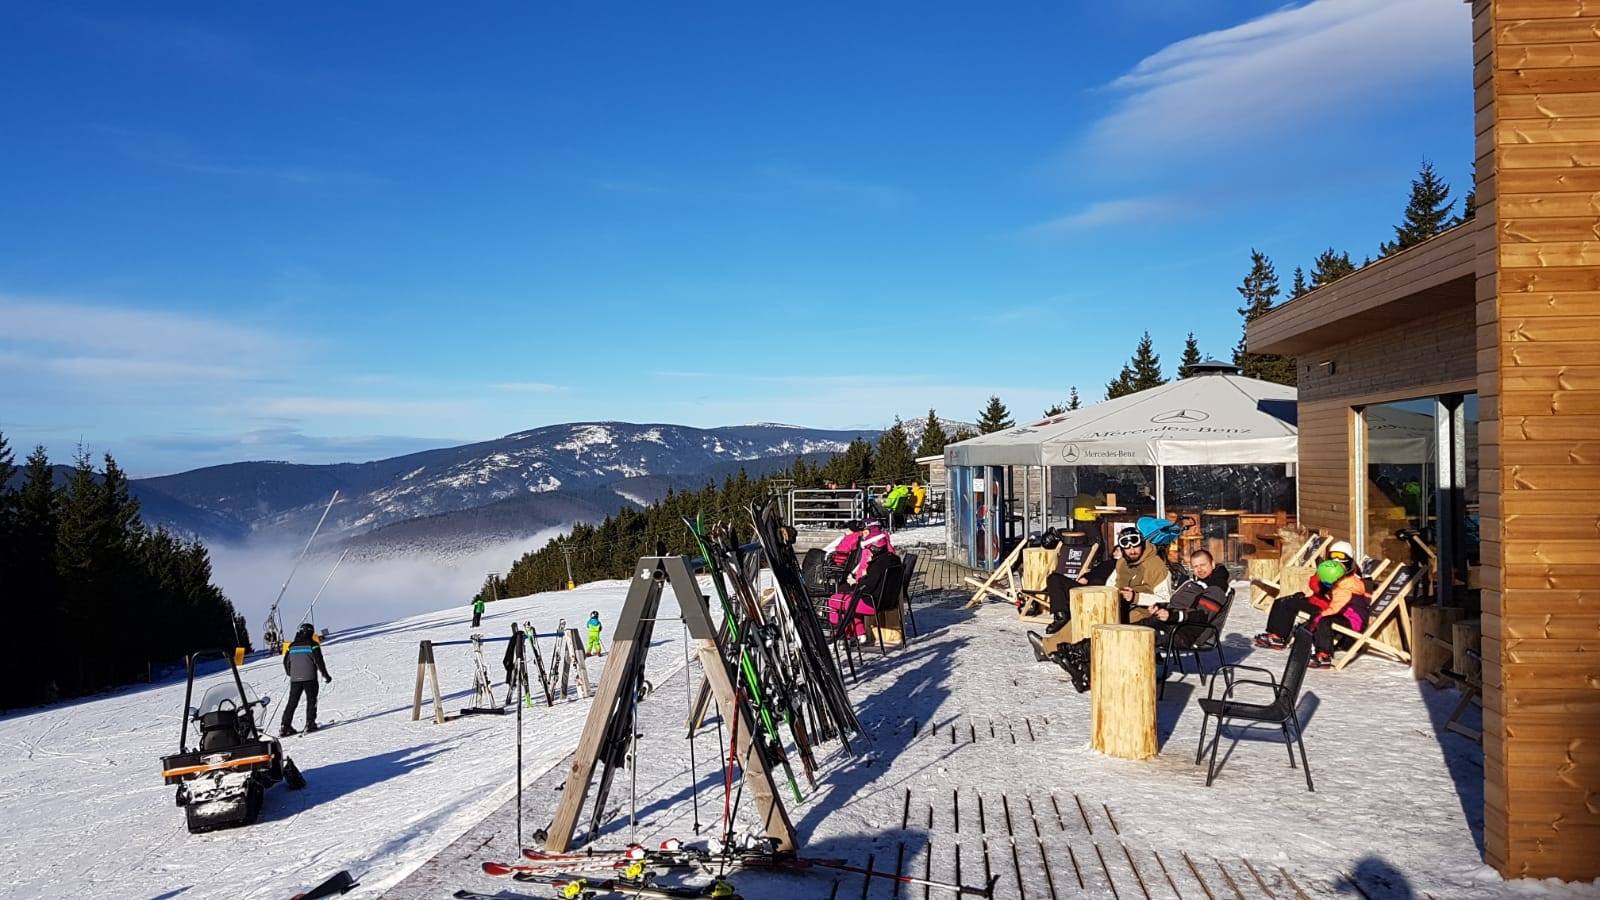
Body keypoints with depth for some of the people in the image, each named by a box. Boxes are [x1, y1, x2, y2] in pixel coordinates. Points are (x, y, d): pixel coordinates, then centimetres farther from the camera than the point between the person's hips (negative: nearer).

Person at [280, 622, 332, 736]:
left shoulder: (292, 645, 10)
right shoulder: (312, 644, -5)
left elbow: (286, 662, 16)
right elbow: (318, 661, -9)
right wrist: (325, 675, -2)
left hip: (295, 679, 4)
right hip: (309, 678, -4)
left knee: (292, 702, 10)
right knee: (311, 700, 5)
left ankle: (285, 726, 5)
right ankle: (310, 723, -4)